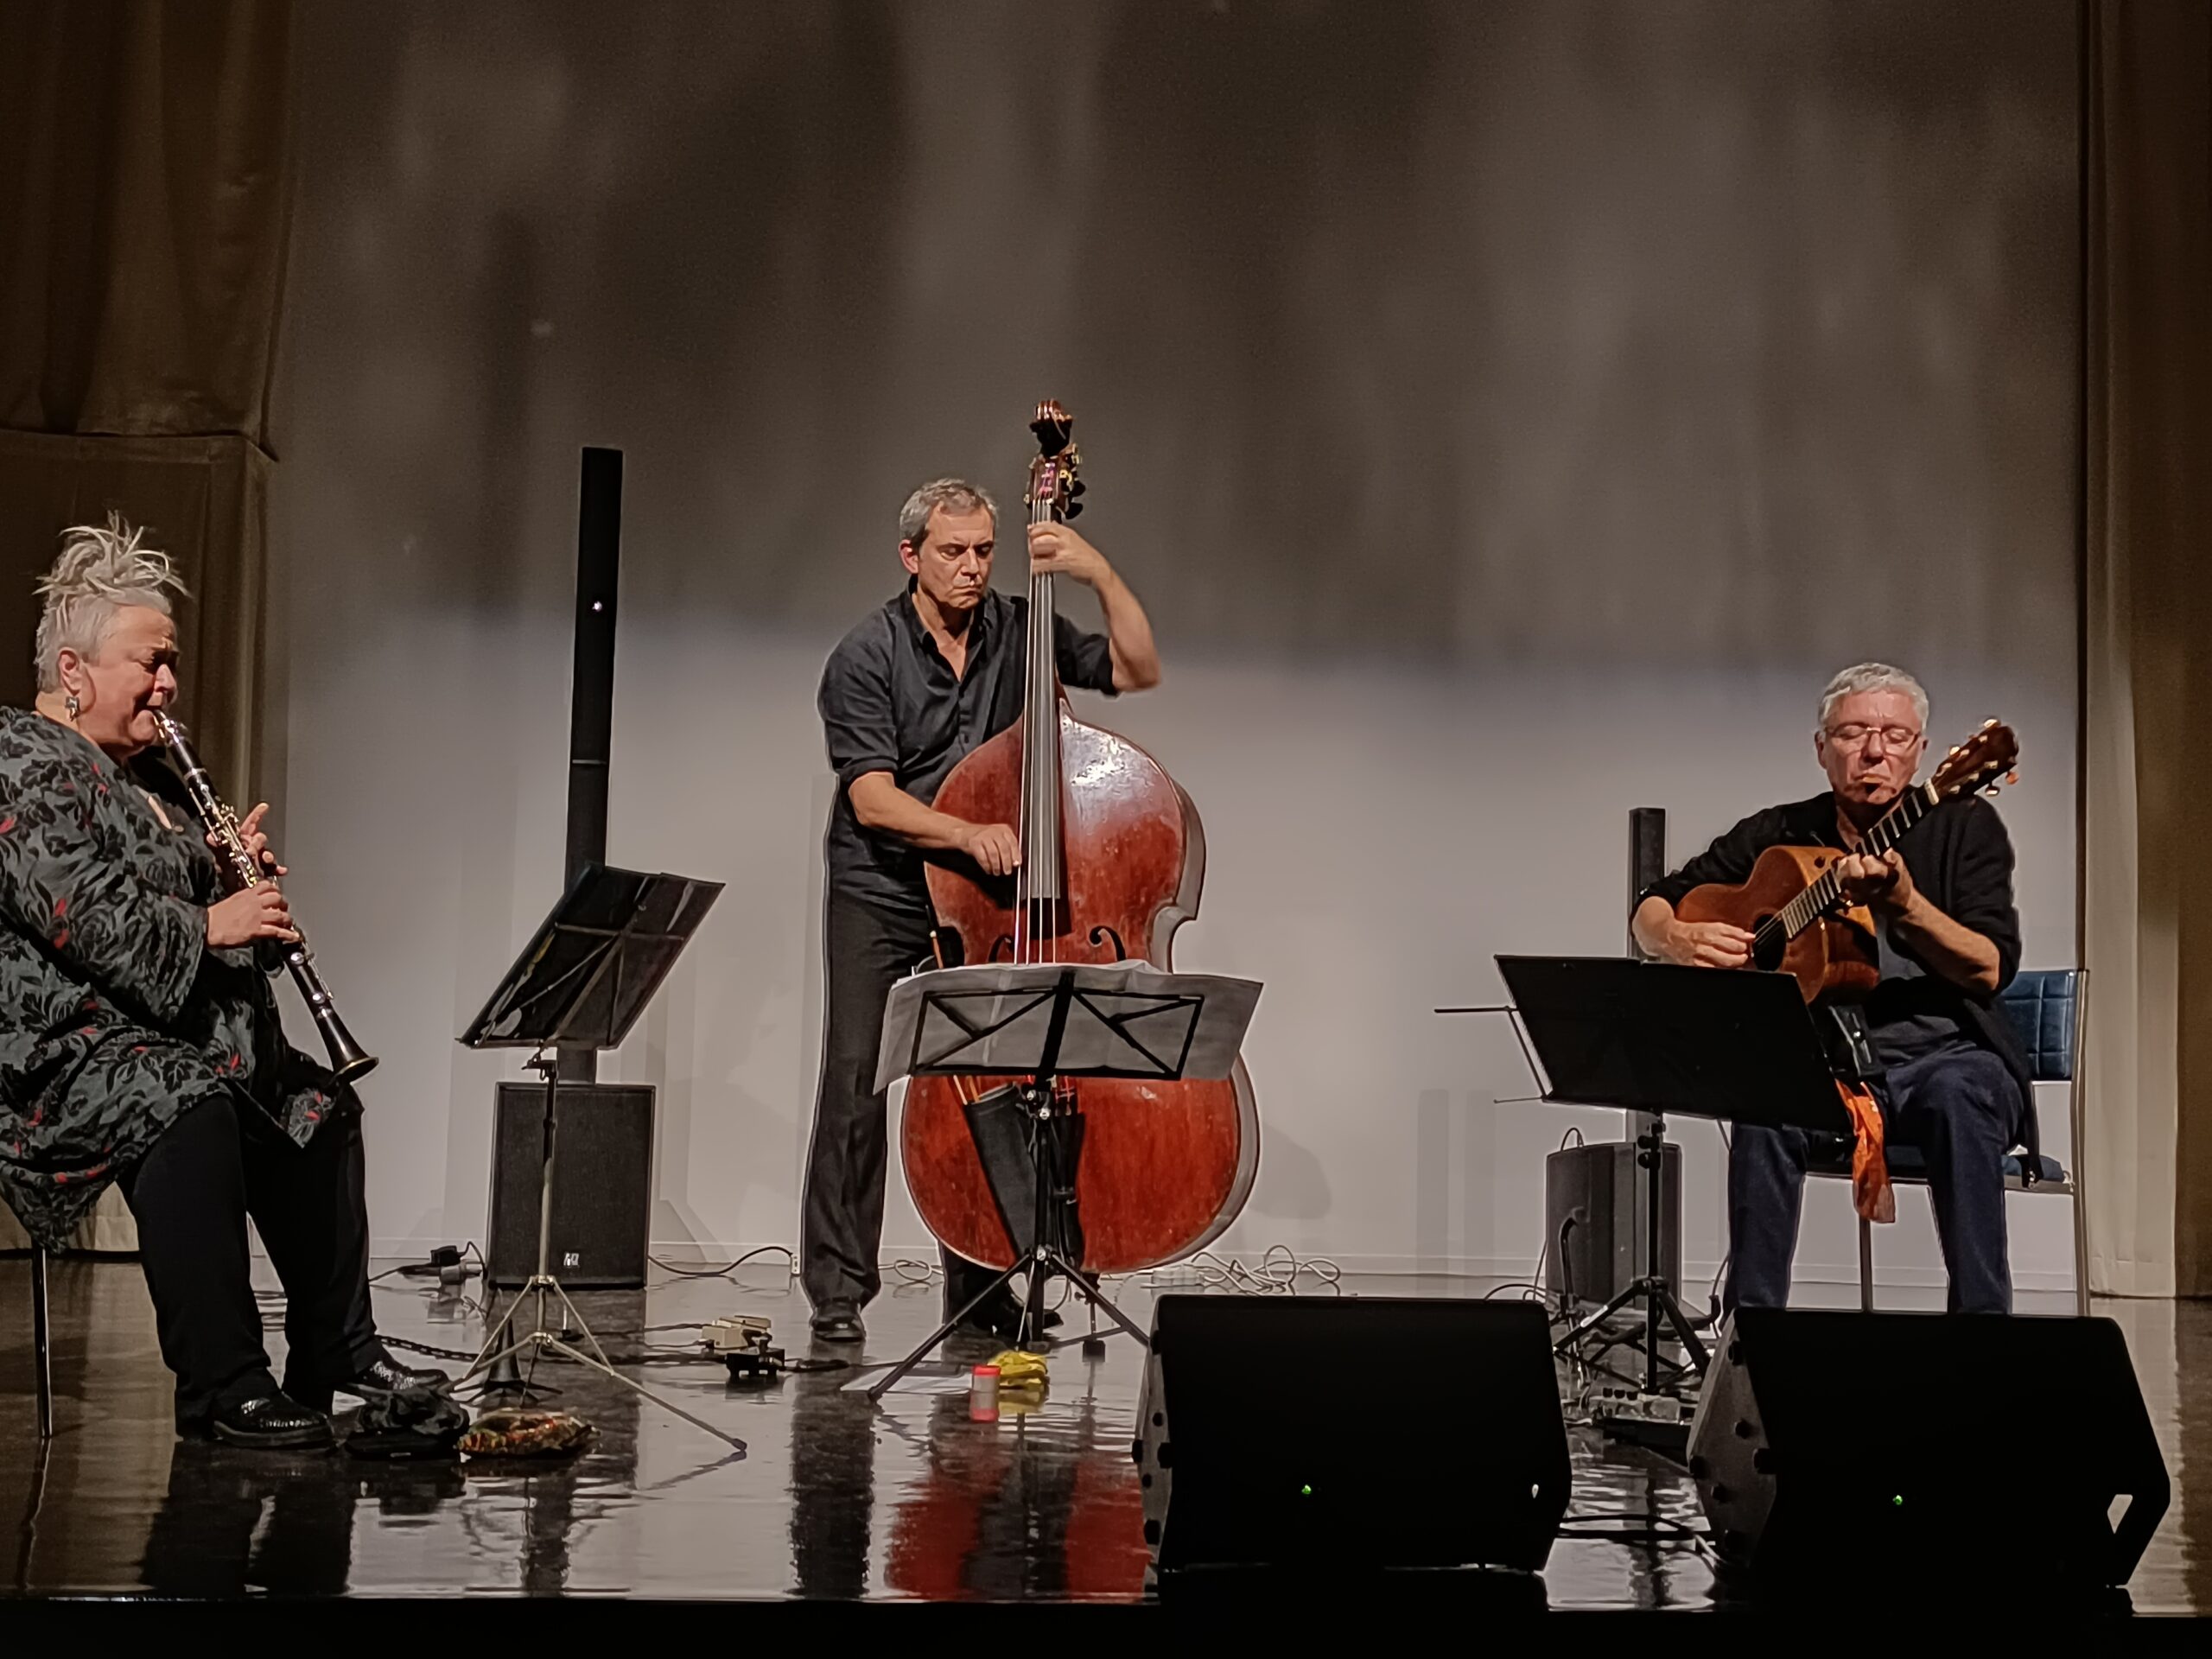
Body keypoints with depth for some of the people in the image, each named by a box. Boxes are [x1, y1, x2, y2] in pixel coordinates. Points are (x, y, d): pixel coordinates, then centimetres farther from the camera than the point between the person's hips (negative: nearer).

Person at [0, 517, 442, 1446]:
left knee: (319, 1113, 15)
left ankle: (336, 1352, 23)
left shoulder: (147, 775, 20)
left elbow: (174, 893, 26)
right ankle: (221, 1389, -36)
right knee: (192, 1115, -36)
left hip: (195, 1041, 11)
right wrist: (210, 924, -21)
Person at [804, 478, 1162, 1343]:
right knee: (856, 1082, -10)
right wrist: (968, 833, -33)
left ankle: (978, 1287, 10)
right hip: (881, 896, -3)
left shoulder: (1019, 633, 1)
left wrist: (1100, 573, -13)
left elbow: (1139, 670, -1)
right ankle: (837, 1290, -4)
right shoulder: (866, 656, -10)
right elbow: (871, 799, -18)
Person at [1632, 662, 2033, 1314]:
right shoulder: (1780, 836, 8)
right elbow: (1651, 908, 13)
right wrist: (1680, 938, -12)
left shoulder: (1963, 826, 1)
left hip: (1945, 1054, -1)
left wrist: (1903, 903, -28)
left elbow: (1991, 970, -11)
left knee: (1960, 1095, -36)